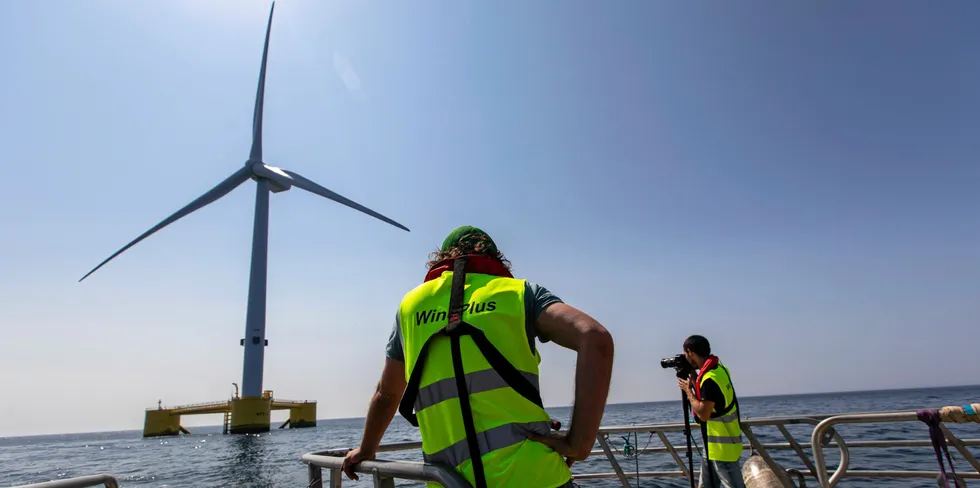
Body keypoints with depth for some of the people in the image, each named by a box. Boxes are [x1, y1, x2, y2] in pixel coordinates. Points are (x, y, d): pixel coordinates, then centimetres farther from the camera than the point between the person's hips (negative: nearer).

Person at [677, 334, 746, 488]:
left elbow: (703, 414, -23)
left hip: (722, 444, -10)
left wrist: (688, 390, -12)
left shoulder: (710, 378, -25)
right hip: (714, 443, 10)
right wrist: (694, 380, 6)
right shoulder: (718, 368, 6)